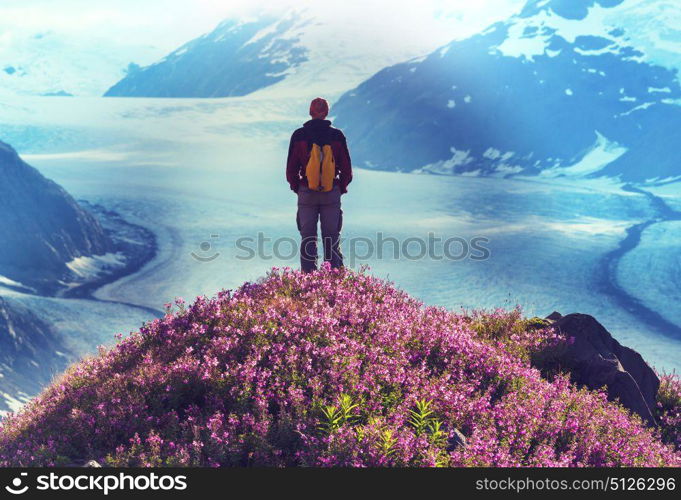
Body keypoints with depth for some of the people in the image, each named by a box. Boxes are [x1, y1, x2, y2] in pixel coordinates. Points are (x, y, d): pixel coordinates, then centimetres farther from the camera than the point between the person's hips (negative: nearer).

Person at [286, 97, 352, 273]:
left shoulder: (299, 135, -3)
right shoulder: (337, 135, -3)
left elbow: (291, 168, 1)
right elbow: (346, 168, 1)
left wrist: (297, 187, 14)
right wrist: (341, 188, 14)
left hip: (306, 193, 0)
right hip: (332, 194, 0)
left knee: (308, 238, 6)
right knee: (332, 238, 7)